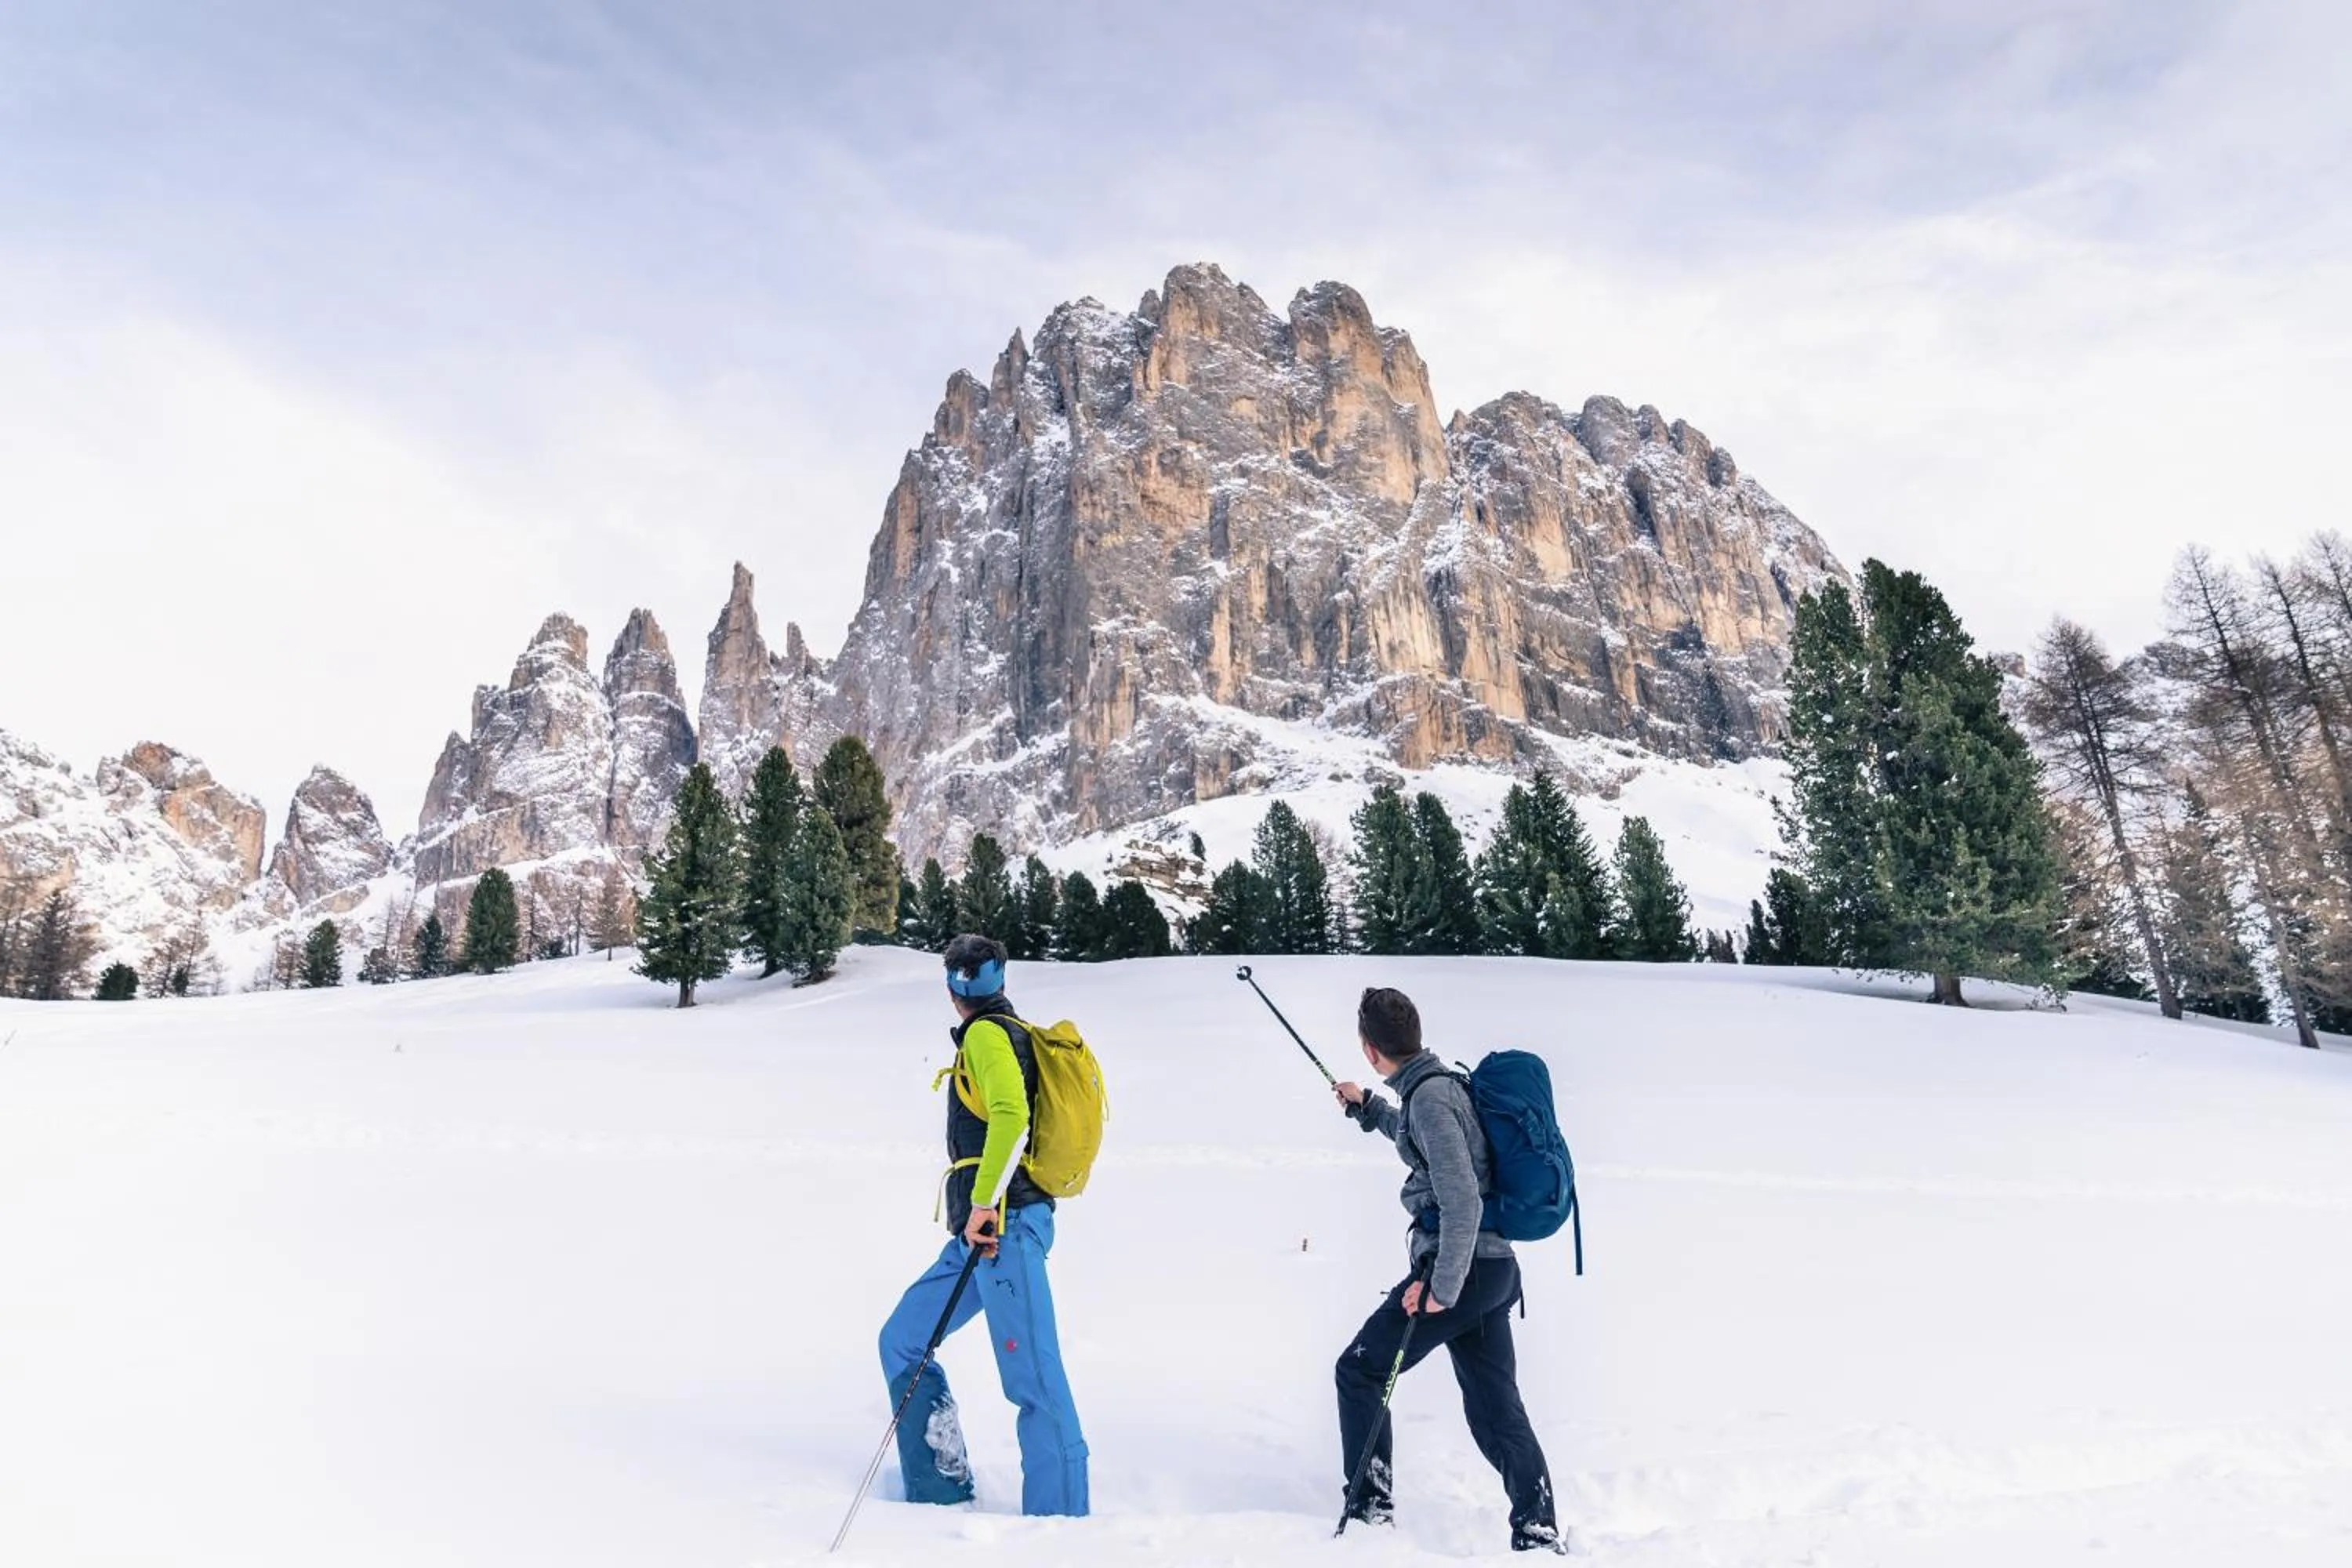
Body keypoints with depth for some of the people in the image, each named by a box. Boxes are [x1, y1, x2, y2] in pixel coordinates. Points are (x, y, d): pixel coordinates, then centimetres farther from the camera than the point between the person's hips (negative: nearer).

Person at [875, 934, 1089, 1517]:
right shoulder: (1017, 1032, 19)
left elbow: (1011, 1118, -23)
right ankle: (941, 1493, 18)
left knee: (1033, 1379, -8)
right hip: (983, 1231, 10)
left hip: (1002, 1225, -10)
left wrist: (984, 1203, -23)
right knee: (902, 1341, 15)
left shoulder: (985, 1034, -8)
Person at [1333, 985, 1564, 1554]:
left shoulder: (1428, 1097, -19)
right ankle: (1539, 1534, 15)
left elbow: (1462, 1203, -25)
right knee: (1496, 1410, 13)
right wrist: (1366, 1108, 39)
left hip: (1461, 1270, -9)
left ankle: (1370, 1508, 14)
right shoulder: (1443, 1083, 10)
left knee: (1359, 1372, 7)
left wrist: (1441, 1287, -20)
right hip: (1492, 1268, 9)